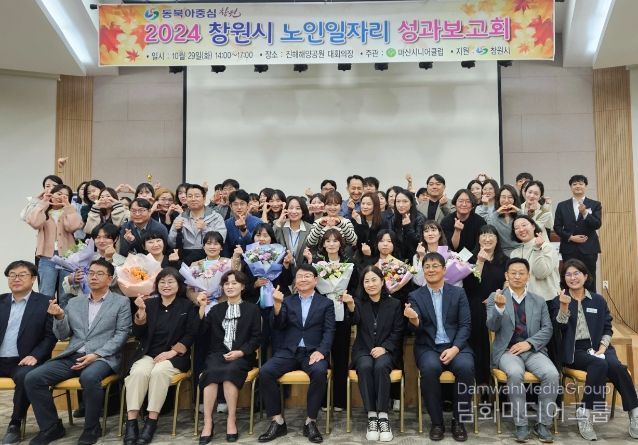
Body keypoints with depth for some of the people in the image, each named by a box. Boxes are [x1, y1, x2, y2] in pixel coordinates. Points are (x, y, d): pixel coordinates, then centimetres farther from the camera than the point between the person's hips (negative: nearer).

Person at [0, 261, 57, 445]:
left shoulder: (45, 303, 3)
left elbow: (50, 336, -1)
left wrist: (35, 356, -15)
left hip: (23, 361, -4)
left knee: (24, 376, -35)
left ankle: (15, 424, -15)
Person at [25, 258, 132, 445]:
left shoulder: (121, 302, 5)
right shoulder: (74, 303, 18)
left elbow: (121, 335, -3)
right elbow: (63, 335, 17)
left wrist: (96, 355, -15)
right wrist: (59, 317, -4)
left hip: (103, 358, -5)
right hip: (72, 356, 5)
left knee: (89, 377, -37)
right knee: (33, 378, -15)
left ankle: (92, 427, -13)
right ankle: (51, 427, 1)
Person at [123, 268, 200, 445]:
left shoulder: (187, 306, 8)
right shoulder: (149, 303, 13)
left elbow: (191, 334, -1)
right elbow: (138, 334, 7)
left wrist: (172, 351, -14)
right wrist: (141, 312, -9)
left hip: (174, 355, -2)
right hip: (147, 353, 2)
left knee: (159, 371, -33)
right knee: (139, 372, -30)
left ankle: (152, 421, -28)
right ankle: (131, 421, -29)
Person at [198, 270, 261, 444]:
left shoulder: (252, 309, 10)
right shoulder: (216, 309, 19)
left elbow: (256, 338, 3)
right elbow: (201, 332, 6)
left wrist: (240, 352, -13)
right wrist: (202, 307, -1)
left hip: (241, 356, -2)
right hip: (218, 353, 2)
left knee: (230, 371, -35)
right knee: (212, 372, -31)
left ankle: (231, 420, -27)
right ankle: (208, 422, -30)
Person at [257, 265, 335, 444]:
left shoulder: (326, 303, 11)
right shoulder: (288, 302, 16)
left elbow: (329, 331, 1)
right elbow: (278, 327, 4)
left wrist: (321, 351, -17)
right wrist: (277, 304, -13)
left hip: (313, 352, -2)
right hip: (289, 351, 2)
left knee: (320, 372, -35)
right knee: (265, 371, -24)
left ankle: (311, 422, -18)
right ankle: (278, 422, -13)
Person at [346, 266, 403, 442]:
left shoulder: (395, 304, 9)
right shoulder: (359, 303, 10)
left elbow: (398, 332, 3)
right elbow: (355, 320, -13)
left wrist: (384, 348, -14)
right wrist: (350, 306, -36)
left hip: (387, 351, -1)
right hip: (363, 351, 1)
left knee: (381, 366, -34)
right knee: (365, 367, -33)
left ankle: (383, 416, -28)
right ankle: (371, 416, -27)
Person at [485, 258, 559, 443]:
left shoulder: (539, 300, 14)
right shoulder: (495, 297, 6)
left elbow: (547, 329, 7)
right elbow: (492, 326, -6)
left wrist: (528, 343, -10)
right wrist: (500, 308, -26)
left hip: (533, 350, 3)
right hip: (507, 350, -2)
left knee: (552, 374, -26)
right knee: (515, 373, -34)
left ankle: (543, 423, -10)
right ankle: (520, 424, -19)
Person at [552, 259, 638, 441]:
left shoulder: (598, 300, 14)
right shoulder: (558, 301, 7)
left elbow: (608, 328, 14)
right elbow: (559, 328, -7)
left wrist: (603, 346, -4)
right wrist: (564, 306, -21)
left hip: (598, 347, 3)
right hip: (574, 350, -3)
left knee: (615, 365, -30)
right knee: (599, 364, -32)